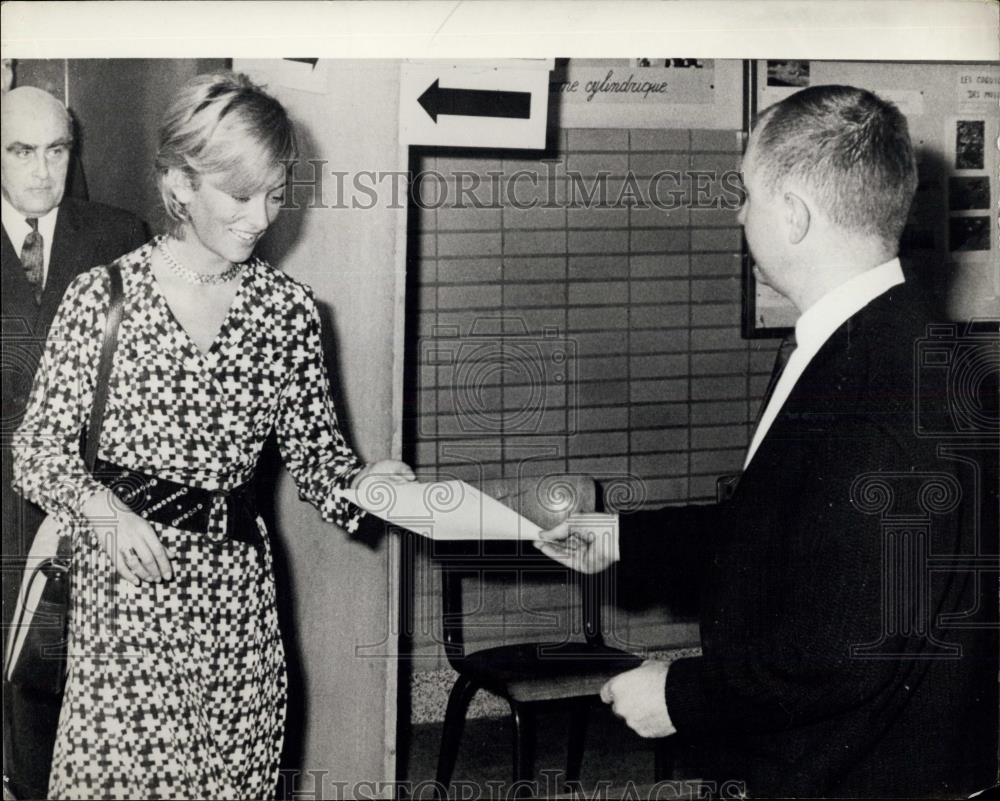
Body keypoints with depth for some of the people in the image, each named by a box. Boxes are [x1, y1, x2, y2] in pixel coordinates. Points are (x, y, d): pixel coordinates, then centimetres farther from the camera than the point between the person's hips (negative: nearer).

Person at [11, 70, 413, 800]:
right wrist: (102, 507, -21)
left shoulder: (290, 309, 4)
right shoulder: (102, 296, -5)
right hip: (123, 581, -3)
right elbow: (38, 447, -3)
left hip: (239, 588, 3)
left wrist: (364, 480, -13)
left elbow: (313, 447, 8)